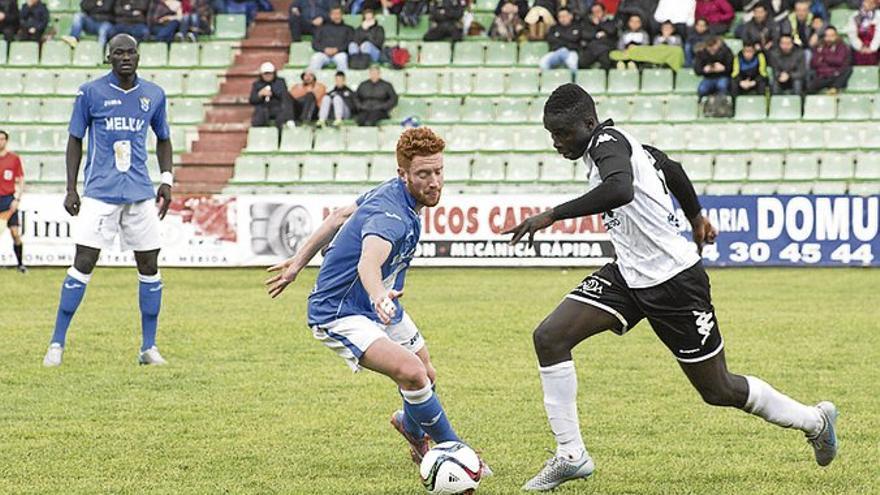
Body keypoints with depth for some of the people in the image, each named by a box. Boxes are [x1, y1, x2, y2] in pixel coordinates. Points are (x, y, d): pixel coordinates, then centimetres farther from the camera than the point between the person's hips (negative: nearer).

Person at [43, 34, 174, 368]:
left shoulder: (154, 95, 7)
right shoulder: (90, 92, -1)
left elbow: (163, 139, 20)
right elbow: (75, 140, 4)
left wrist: (166, 181, 9)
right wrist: (71, 189, 0)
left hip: (140, 194, 3)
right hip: (100, 192, -3)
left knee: (149, 267, 2)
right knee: (83, 263, -9)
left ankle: (149, 347, 12)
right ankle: (57, 344, -2)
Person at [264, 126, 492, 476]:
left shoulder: (393, 193, -3)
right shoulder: (390, 215, -33)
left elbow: (340, 216, 10)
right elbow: (368, 262, -54)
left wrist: (299, 262, 18)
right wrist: (379, 296, -75)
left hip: (377, 304, 10)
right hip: (338, 314, -10)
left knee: (427, 378, 18)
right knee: (411, 372, -28)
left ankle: (410, 423, 53)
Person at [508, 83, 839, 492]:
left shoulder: (609, 143, -20)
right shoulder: (616, 143, 7)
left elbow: (620, 190, -44)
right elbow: (670, 166, 25)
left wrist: (551, 215, -42)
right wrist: (696, 217, 42)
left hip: (674, 281, -9)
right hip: (629, 275, 9)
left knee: (719, 391, 5)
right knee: (549, 337, -9)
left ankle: (815, 420, 30)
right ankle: (570, 457, -4)